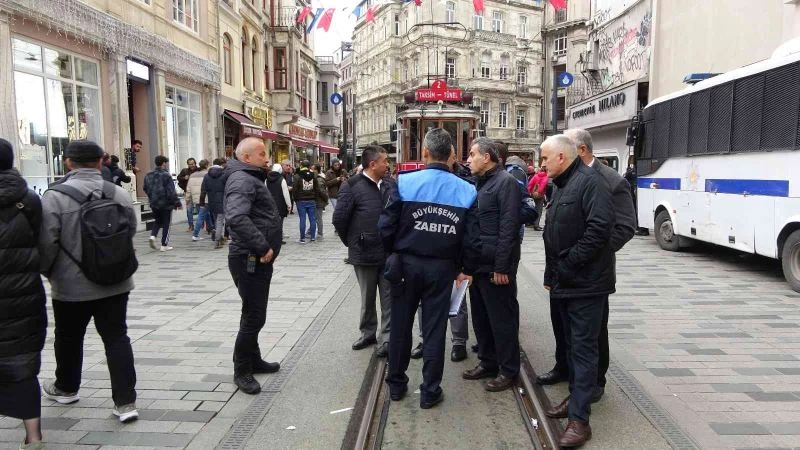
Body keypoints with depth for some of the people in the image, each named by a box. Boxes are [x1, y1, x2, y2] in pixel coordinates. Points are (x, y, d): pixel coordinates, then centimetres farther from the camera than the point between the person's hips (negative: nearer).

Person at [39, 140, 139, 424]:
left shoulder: (55, 197, -14)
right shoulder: (121, 194, -2)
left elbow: (46, 244, -12)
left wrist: (48, 273, 8)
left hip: (71, 286, -2)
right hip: (115, 283, 2)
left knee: (69, 338, 20)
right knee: (116, 338, 7)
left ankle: (66, 388, 42)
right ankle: (125, 402, 4)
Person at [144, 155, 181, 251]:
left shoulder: (148, 176, 4)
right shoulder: (166, 175, -15)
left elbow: (146, 190, 12)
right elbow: (171, 192, -17)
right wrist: (177, 203, -9)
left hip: (154, 204, 6)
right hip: (166, 204, -5)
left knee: (157, 221, 22)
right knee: (166, 224, 5)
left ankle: (153, 236, -2)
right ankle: (164, 245, 7)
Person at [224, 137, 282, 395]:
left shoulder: (251, 178, 18)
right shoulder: (241, 180, -17)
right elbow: (236, 218, -34)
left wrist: (267, 247, 18)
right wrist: (262, 247, -29)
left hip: (258, 259, 11)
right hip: (249, 260, -11)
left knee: (255, 313, 19)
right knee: (254, 316, -4)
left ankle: (254, 360, 33)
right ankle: (242, 371, 9)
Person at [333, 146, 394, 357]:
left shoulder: (390, 184, 1)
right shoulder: (352, 186, -11)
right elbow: (339, 218, -7)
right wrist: (351, 242, 1)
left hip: (389, 252, 3)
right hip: (365, 253, -2)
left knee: (389, 297, 5)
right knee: (367, 297, 14)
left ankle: (387, 337, 15)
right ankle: (368, 333, 32)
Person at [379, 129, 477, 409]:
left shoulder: (404, 183, -11)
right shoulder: (466, 190, -4)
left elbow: (386, 226, -9)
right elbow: (469, 237, -4)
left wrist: (394, 254, 9)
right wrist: (459, 267, 10)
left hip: (406, 263, -1)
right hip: (442, 267, 1)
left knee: (401, 324, 14)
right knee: (434, 329, 9)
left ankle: (396, 384, 28)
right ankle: (430, 391, 18)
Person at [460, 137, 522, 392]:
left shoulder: (505, 182, -12)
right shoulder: (480, 183, 15)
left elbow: (508, 227, -18)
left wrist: (502, 266, -20)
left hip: (496, 266, -9)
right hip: (478, 263, 9)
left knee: (502, 318, 2)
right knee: (480, 316, 15)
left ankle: (509, 370, 14)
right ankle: (487, 362, 29)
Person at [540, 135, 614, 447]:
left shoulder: (590, 181, -15)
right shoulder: (561, 186, 16)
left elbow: (600, 228, -26)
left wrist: (571, 262, -19)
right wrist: (551, 274, 15)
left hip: (586, 283, -9)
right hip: (564, 282, 9)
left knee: (583, 348, -4)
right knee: (572, 344, 18)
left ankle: (579, 419, 1)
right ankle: (576, 398, 32)